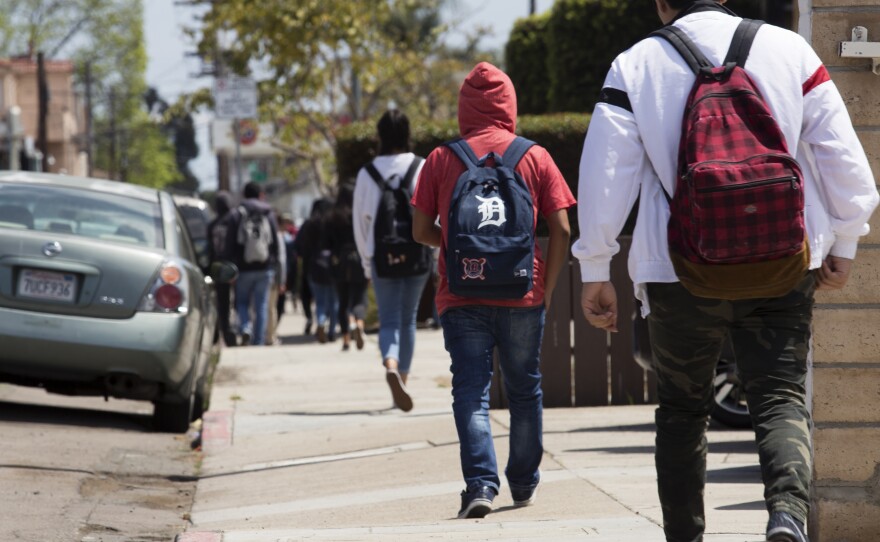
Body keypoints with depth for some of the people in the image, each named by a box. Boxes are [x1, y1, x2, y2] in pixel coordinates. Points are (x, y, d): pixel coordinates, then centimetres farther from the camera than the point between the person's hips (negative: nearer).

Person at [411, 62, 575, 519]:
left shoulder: (441, 159, 1)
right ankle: (524, 483, 24)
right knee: (524, 388, 15)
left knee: (471, 391, -2)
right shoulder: (535, 157, 3)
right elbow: (561, 229, -1)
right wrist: (547, 290, 8)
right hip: (523, 294, 1)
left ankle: (480, 482, -17)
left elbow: (421, 231, 3)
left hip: (462, 296, -1)